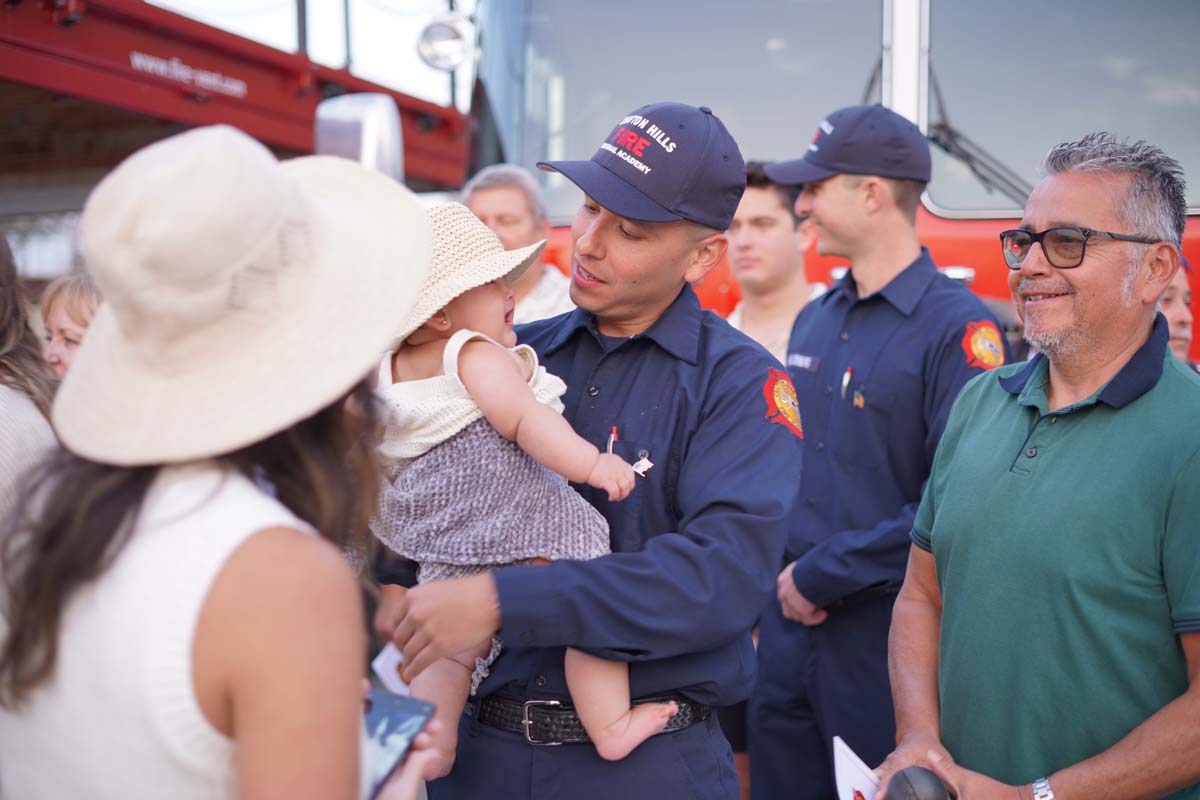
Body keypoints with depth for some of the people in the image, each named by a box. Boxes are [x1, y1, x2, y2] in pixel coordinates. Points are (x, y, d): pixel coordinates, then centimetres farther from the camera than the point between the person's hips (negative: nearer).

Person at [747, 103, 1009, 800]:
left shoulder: (960, 328, -14)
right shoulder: (814, 321, 11)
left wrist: (822, 573, -16)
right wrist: (784, 572, 3)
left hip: (889, 636, -7)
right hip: (791, 625, 7)